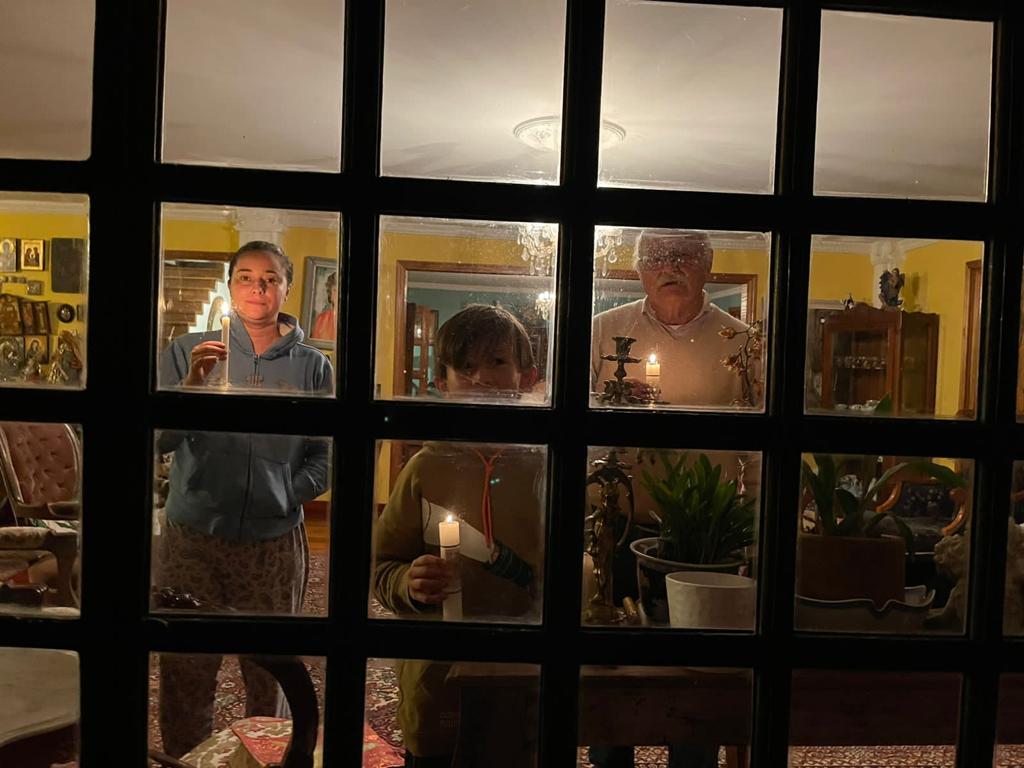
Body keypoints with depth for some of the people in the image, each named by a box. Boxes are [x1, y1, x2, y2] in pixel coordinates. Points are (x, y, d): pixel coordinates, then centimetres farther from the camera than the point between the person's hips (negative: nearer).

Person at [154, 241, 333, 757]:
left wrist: (286, 494, -9)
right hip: (191, 535, 0)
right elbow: (161, 440, -10)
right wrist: (192, 384, -24)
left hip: (275, 542, 1)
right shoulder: (186, 352, 1)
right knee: (185, 673, 10)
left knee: (269, 674, 13)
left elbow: (322, 456, 5)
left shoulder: (313, 366, 3)